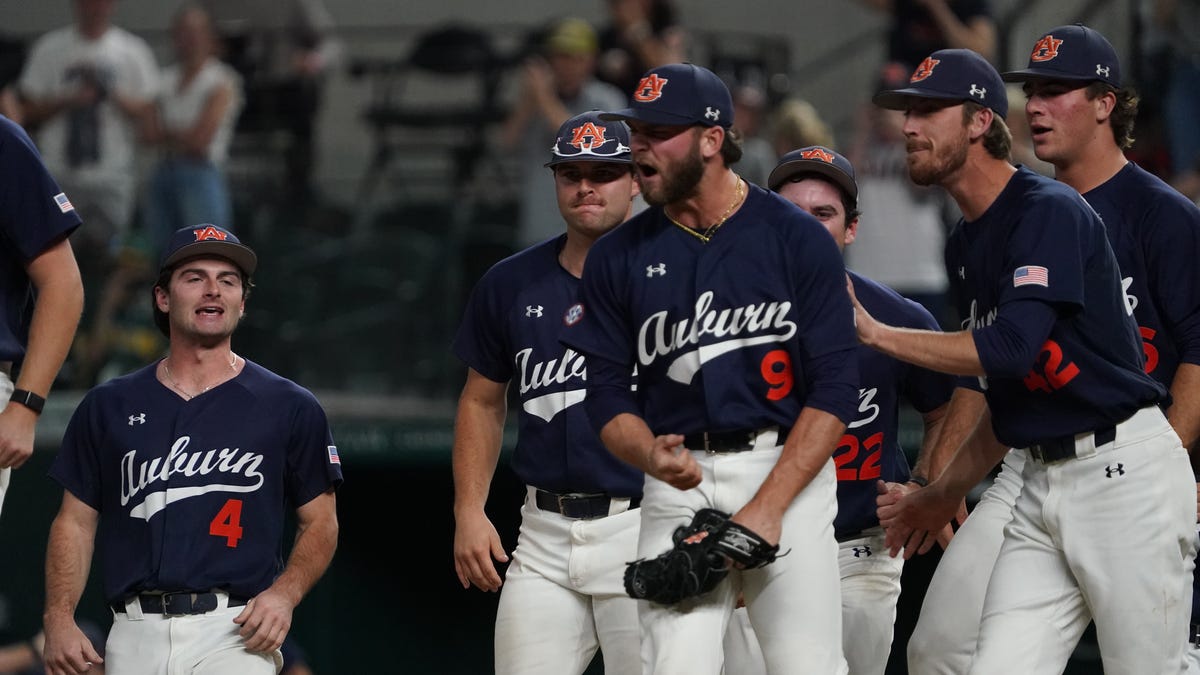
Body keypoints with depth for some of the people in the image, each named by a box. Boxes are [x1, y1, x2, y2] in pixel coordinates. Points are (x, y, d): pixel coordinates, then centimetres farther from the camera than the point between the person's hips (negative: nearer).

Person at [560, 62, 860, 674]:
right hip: (679, 484, 2)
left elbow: (835, 389, -5)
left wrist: (769, 506, -14)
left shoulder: (797, 238, -1)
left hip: (789, 470, -2)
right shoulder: (619, 256, 7)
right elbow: (607, 394, 9)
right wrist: (652, 457, -14)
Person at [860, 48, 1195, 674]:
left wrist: (877, 335, -18)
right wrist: (943, 496, 21)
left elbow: (1012, 348, -25)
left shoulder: (1049, 211, -12)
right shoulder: (964, 245, 16)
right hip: (1041, 483, 9)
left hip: (1125, 472, -8)